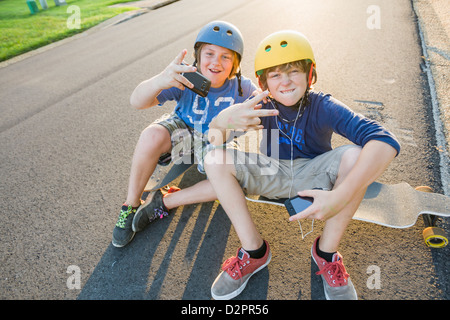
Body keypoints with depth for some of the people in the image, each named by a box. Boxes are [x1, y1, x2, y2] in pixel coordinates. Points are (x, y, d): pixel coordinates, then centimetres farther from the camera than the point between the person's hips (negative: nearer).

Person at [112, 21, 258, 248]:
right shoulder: (186, 77, -24)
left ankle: (164, 203, -14)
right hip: (182, 129, -1)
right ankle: (131, 206, -12)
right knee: (152, 136, -35)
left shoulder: (241, 88, -19)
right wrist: (159, 81, -57)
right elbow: (137, 102, -34)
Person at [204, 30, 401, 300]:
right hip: (272, 176, 2)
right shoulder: (261, 106, -14)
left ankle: (326, 252, -11)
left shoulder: (323, 107, -21)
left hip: (313, 177, -1)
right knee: (215, 158, -21)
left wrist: (340, 196, -45)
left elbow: (386, 143, -34)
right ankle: (254, 250, -11)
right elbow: (213, 138, -24)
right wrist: (224, 120, -51)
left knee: (356, 156, -31)